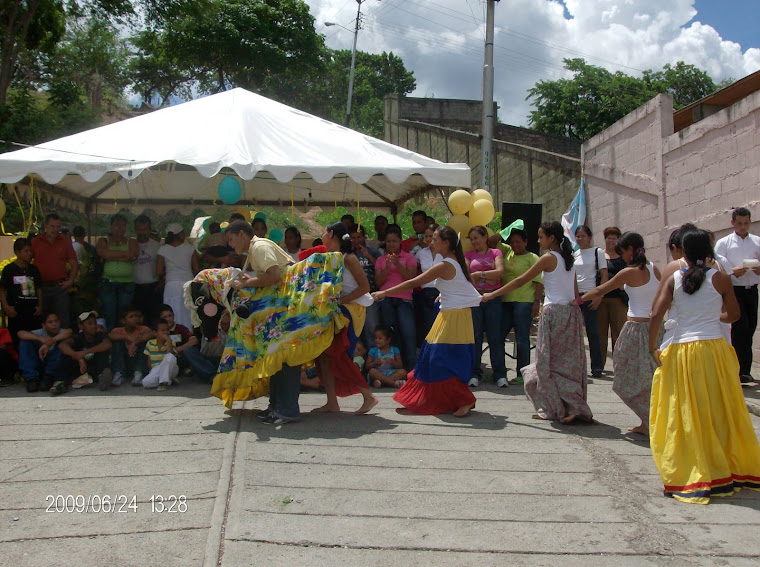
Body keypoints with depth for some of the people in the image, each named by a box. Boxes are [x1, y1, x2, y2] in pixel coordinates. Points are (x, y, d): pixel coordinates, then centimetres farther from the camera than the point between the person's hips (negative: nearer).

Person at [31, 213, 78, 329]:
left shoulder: (65, 242, 8)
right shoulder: (35, 242, 4)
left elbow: (74, 264, 10)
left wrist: (70, 281, -3)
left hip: (60, 287, 1)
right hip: (41, 287, -1)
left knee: (63, 321, 1)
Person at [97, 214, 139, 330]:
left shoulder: (131, 241, 13)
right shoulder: (103, 241, 12)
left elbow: (133, 255, -7)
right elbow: (103, 253, -10)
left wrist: (112, 257, -6)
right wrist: (125, 254, -9)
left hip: (127, 283, 1)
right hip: (108, 282, -1)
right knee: (110, 317, -4)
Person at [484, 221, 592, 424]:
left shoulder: (549, 258, -9)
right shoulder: (568, 258, 13)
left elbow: (521, 281, -10)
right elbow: (575, 292, 14)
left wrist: (492, 294, -5)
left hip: (554, 312, -8)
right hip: (571, 313, 8)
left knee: (550, 363, -1)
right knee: (568, 362, 9)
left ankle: (572, 408, -6)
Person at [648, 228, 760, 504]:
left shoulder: (674, 279, 1)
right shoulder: (720, 278, -1)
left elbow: (656, 315, -6)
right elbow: (734, 315, 9)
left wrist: (652, 347, 3)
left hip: (681, 351, 1)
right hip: (713, 349, 0)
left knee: (686, 415, 7)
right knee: (720, 412, 11)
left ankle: (689, 475, 9)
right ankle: (731, 471, 22)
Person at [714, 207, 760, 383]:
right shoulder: (723, 243, 4)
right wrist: (733, 272, -20)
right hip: (734, 290, -4)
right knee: (740, 327, -14)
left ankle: (745, 370, 18)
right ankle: (741, 370, -12)